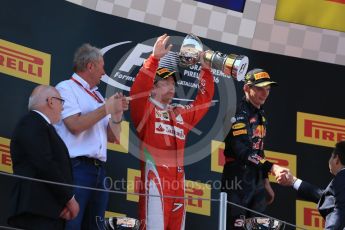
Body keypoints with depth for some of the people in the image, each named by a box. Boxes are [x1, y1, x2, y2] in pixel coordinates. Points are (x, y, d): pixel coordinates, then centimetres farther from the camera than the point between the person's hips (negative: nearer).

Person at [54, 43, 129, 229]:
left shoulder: (97, 96, 20)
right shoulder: (66, 88, 0)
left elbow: (112, 137, 19)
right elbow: (75, 125, -13)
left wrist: (117, 113, 2)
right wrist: (107, 108, -7)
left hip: (99, 170, 8)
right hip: (76, 167, -7)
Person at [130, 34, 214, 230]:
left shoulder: (181, 113, 23)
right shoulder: (145, 110, 5)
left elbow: (204, 99, 27)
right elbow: (138, 89, -12)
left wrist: (206, 69, 18)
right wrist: (155, 58, -18)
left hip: (178, 181, 7)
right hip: (155, 178, -7)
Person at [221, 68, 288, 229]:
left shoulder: (260, 115, 17)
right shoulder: (238, 113, -12)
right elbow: (242, 151, -24)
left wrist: (265, 181, 21)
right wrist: (272, 167, -30)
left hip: (256, 181, 9)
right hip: (236, 182, -9)